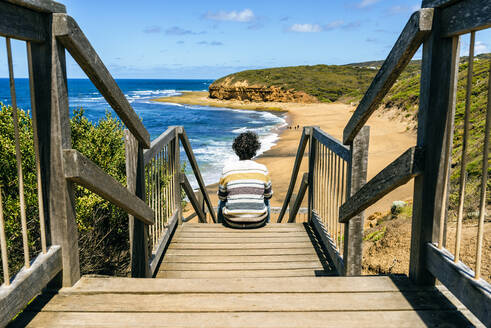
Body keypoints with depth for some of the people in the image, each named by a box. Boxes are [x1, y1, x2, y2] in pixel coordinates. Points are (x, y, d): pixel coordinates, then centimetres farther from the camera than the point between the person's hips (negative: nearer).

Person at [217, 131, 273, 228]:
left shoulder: (227, 169, -9)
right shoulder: (262, 169, -7)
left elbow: (221, 196, 3)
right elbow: (269, 195, 7)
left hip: (232, 222, 0)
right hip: (258, 222, 1)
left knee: (221, 202, 32)